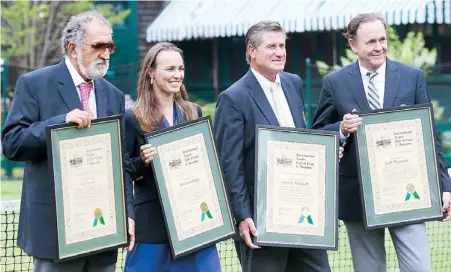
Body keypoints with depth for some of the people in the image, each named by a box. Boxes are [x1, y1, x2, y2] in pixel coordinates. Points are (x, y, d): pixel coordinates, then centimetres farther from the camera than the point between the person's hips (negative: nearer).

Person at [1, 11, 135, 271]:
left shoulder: (114, 95, 14)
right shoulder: (34, 84, -2)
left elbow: (122, 161, 14)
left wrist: (127, 213, 3)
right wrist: (62, 121, -21)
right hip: (56, 225, -5)